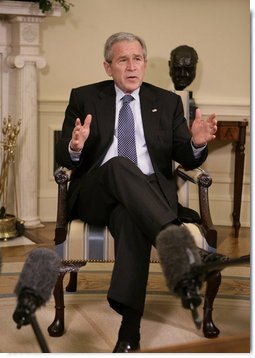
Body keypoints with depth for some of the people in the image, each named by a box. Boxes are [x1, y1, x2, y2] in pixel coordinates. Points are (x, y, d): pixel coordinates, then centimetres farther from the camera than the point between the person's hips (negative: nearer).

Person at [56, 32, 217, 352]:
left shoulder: (168, 102, 16)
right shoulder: (84, 98, 13)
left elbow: (187, 159, 11)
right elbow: (62, 157, 6)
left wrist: (197, 143, -14)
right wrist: (75, 147, -19)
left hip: (148, 194, 0)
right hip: (95, 195, 0)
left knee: (130, 218, -36)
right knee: (119, 165, -34)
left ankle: (129, 333, -37)